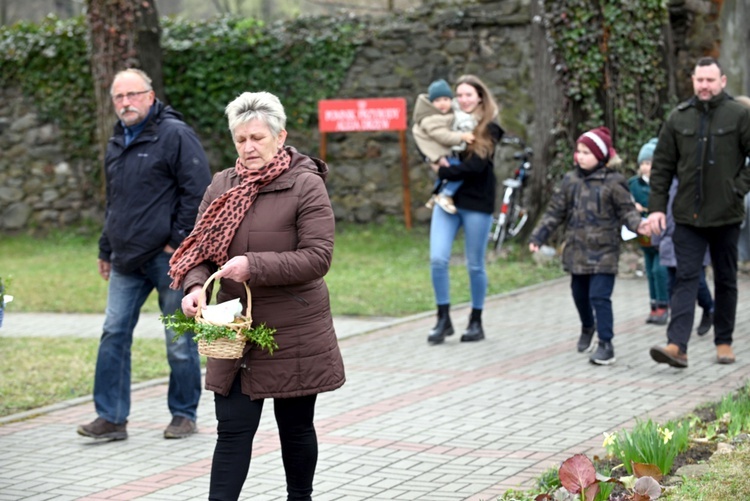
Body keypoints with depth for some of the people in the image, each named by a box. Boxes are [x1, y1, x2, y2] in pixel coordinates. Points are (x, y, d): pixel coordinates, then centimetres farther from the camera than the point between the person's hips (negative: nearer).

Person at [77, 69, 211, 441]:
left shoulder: (175, 135, -8)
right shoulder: (117, 143, 16)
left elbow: (197, 191, -12)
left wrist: (178, 241, -15)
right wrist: (106, 249, 23)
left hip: (169, 257, -7)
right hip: (127, 258, 7)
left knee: (179, 341, 2)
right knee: (114, 334, 1)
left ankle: (184, 415, 15)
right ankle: (111, 417, 5)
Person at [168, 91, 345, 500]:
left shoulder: (306, 186, -10)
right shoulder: (222, 186, 6)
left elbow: (317, 257, -17)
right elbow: (199, 249, 8)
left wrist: (254, 266, -26)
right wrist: (195, 286, -13)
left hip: (293, 333, -3)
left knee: (295, 426, 12)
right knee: (233, 429, 0)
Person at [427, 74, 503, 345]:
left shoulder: (489, 129, -4)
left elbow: (476, 166, -15)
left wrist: (443, 171, -12)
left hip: (477, 203, -4)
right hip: (448, 199, 4)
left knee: (475, 265, 5)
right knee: (437, 259, -7)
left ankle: (476, 322, 17)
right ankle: (443, 319, 5)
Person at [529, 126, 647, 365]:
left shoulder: (613, 182, -6)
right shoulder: (570, 180, 6)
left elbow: (626, 210, -5)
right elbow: (555, 212, 9)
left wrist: (637, 224, -26)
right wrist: (538, 236, 4)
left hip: (603, 251, -5)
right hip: (577, 251, 5)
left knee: (600, 296, -12)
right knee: (580, 294, 18)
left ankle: (606, 344, -9)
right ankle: (587, 328, 46)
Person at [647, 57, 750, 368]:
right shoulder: (679, 118, 4)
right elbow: (662, 166, 7)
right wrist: (657, 207, 1)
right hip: (687, 215, 1)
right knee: (685, 278, -6)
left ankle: (724, 342, 21)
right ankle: (677, 345, -14)